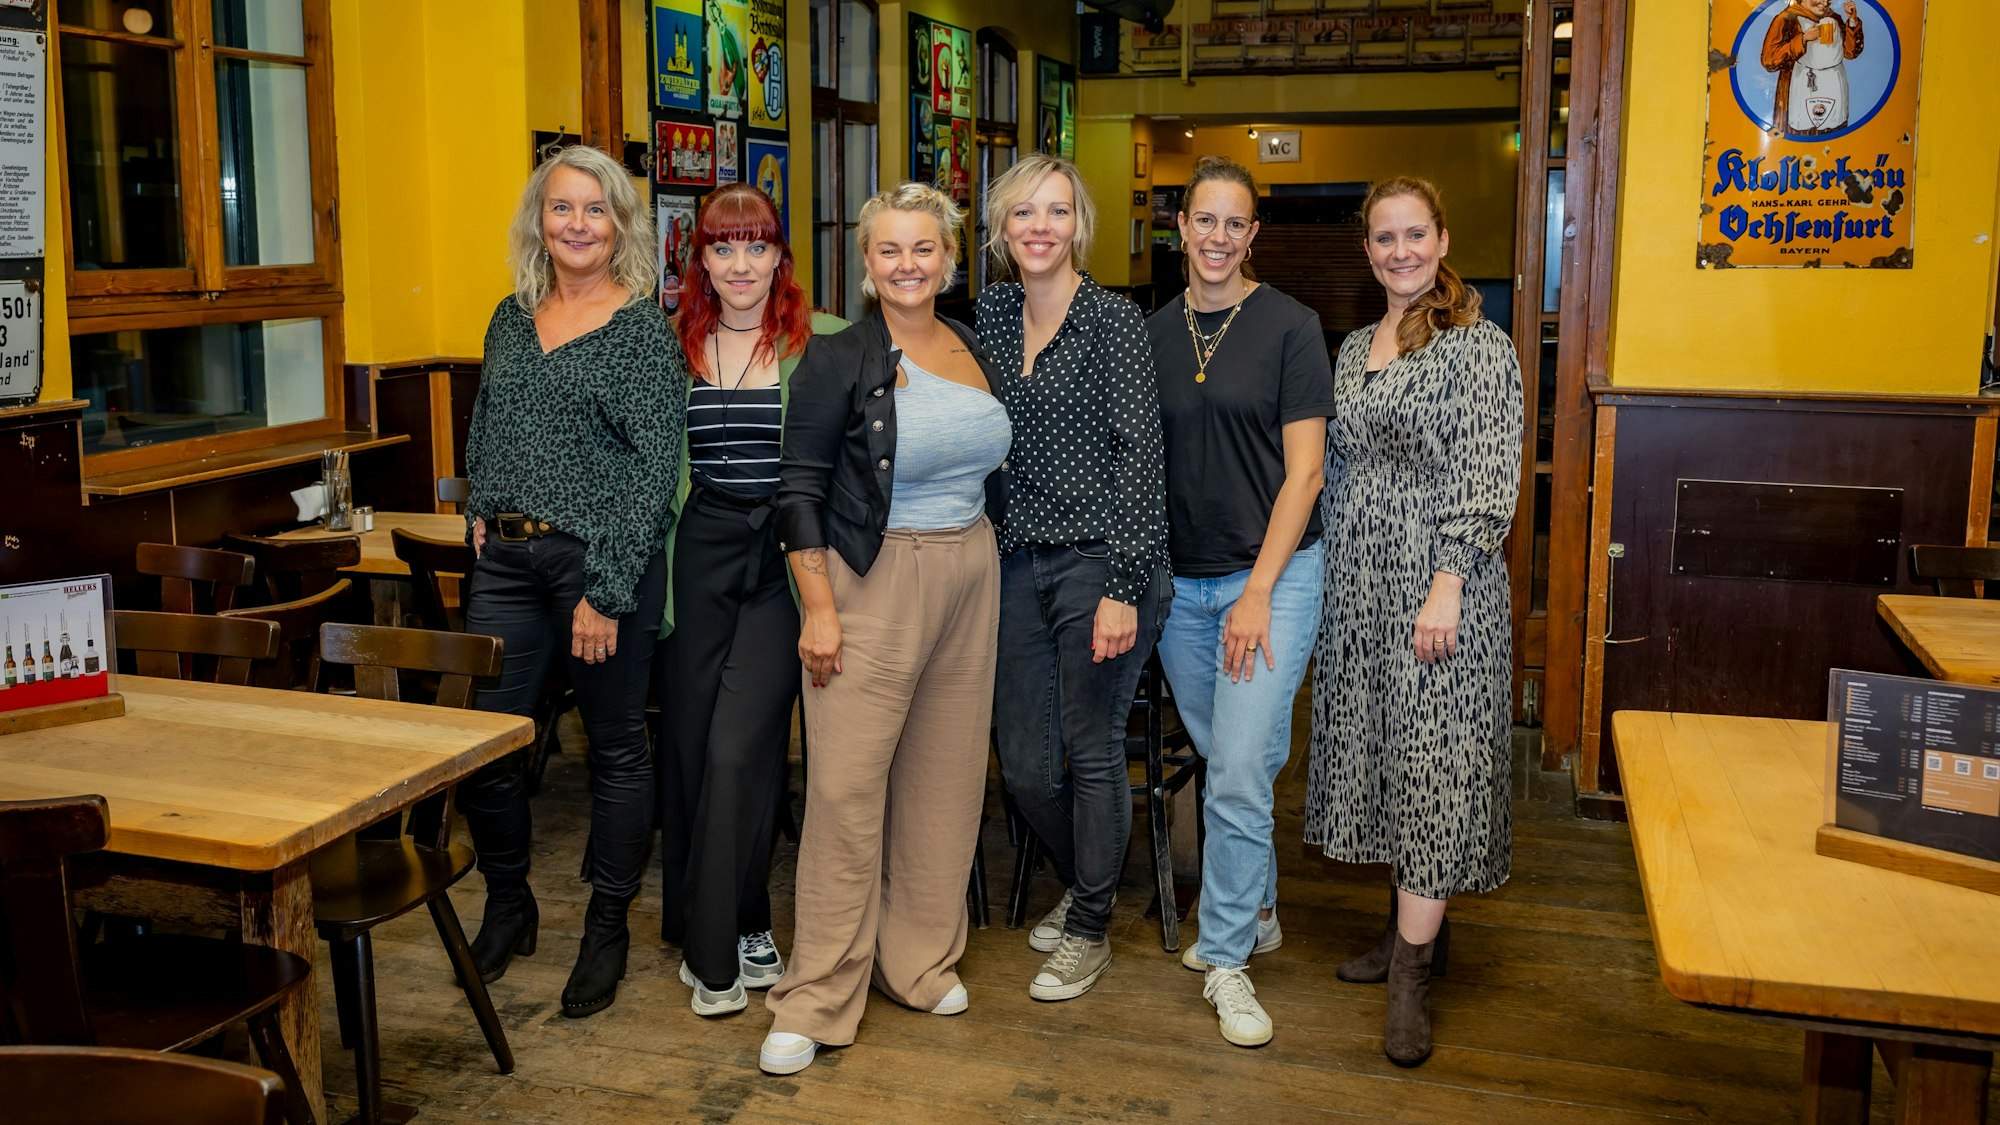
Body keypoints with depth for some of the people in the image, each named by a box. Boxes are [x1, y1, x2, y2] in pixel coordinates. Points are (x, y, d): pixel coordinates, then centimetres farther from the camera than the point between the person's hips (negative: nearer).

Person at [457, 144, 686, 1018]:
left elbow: (653, 470, -12)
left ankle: (608, 927, 23)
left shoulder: (644, 330, -6)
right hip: (507, 557, 5)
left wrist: (607, 593, -16)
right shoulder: (511, 320, 12)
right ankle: (508, 905, 28)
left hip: (602, 561, -5)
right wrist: (482, 512, 9)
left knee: (616, 747, 7)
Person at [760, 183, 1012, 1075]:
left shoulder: (975, 351, 10)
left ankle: (920, 961, 27)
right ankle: (816, 1000, 5)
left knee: (944, 773, 11)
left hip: (970, 575, 6)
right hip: (873, 582, -6)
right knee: (847, 783, -5)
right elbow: (798, 490, -10)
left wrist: (980, 566, 14)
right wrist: (819, 608, -15)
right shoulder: (840, 358, -8)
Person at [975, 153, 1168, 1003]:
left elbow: (1139, 453, -13)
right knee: (1024, 762, 10)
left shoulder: (1114, 320, -8)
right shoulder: (993, 312, 9)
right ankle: (1082, 882, 38)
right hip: (1018, 560, 6)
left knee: (1092, 751, 4)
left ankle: (1090, 929, 24)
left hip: (1098, 560, -6)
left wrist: (1123, 587, -17)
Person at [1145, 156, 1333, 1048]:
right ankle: (1256, 911, 34)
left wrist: (1259, 590, -13)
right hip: (1177, 580, 4)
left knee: (1241, 772, -8)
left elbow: (1303, 471, -8)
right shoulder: (1153, 333, 8)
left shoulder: (1289, 326, -5)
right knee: (1221, 764, 14)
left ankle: (1227, 959, 6)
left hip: (1270, 574, -4)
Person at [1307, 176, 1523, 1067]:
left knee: (1432, 763, -6)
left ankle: (1412, 978, -1)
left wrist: (1447, 589, -20)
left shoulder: (1478, 347, -7)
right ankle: (1413, 928, 26)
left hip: (1437, 580, -7)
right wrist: (1330, 575, 15)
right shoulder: (1354, 348, 14)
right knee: (1382, 753, 12)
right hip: (1359, 584, 7)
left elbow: (1486, 482, -14)